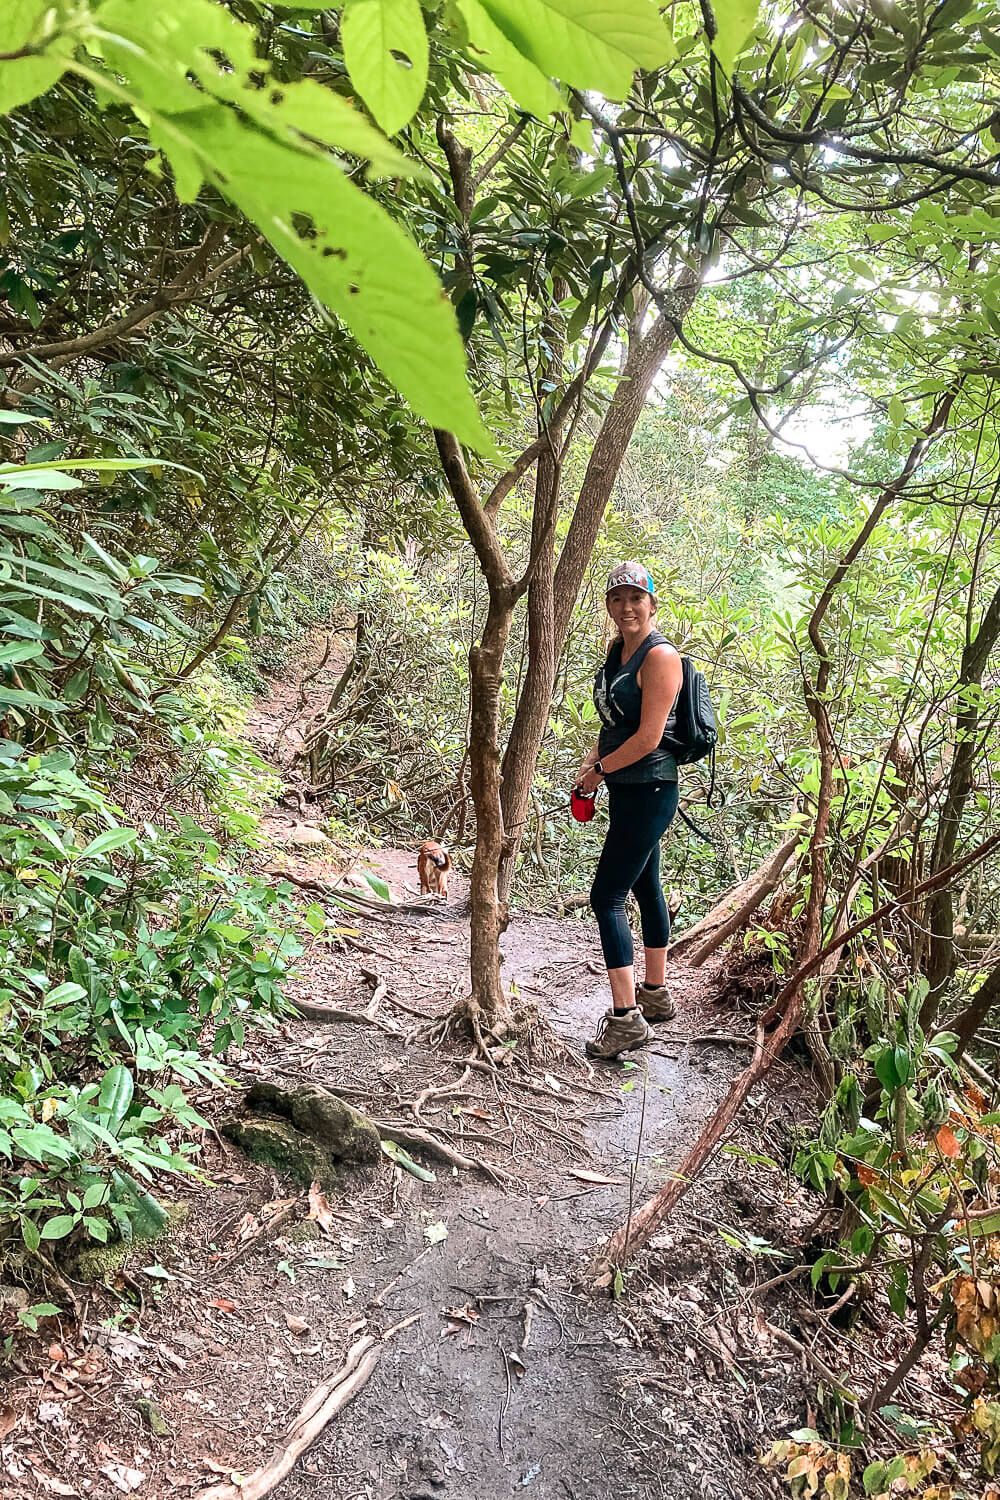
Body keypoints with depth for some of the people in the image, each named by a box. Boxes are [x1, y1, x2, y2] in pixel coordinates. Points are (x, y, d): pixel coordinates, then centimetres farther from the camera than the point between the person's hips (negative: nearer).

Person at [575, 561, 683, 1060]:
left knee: (607, 896, -9)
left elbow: (648, 737, -20)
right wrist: (593, 760, 3)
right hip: (626, 789, 10)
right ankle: (655, 994, 31)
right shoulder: (618, 650, 11)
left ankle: (626, 1017, -5)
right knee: (646, 888, 17)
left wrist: (599, 770, -8)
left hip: (648, 790, -9)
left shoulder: (660, 656, -17)